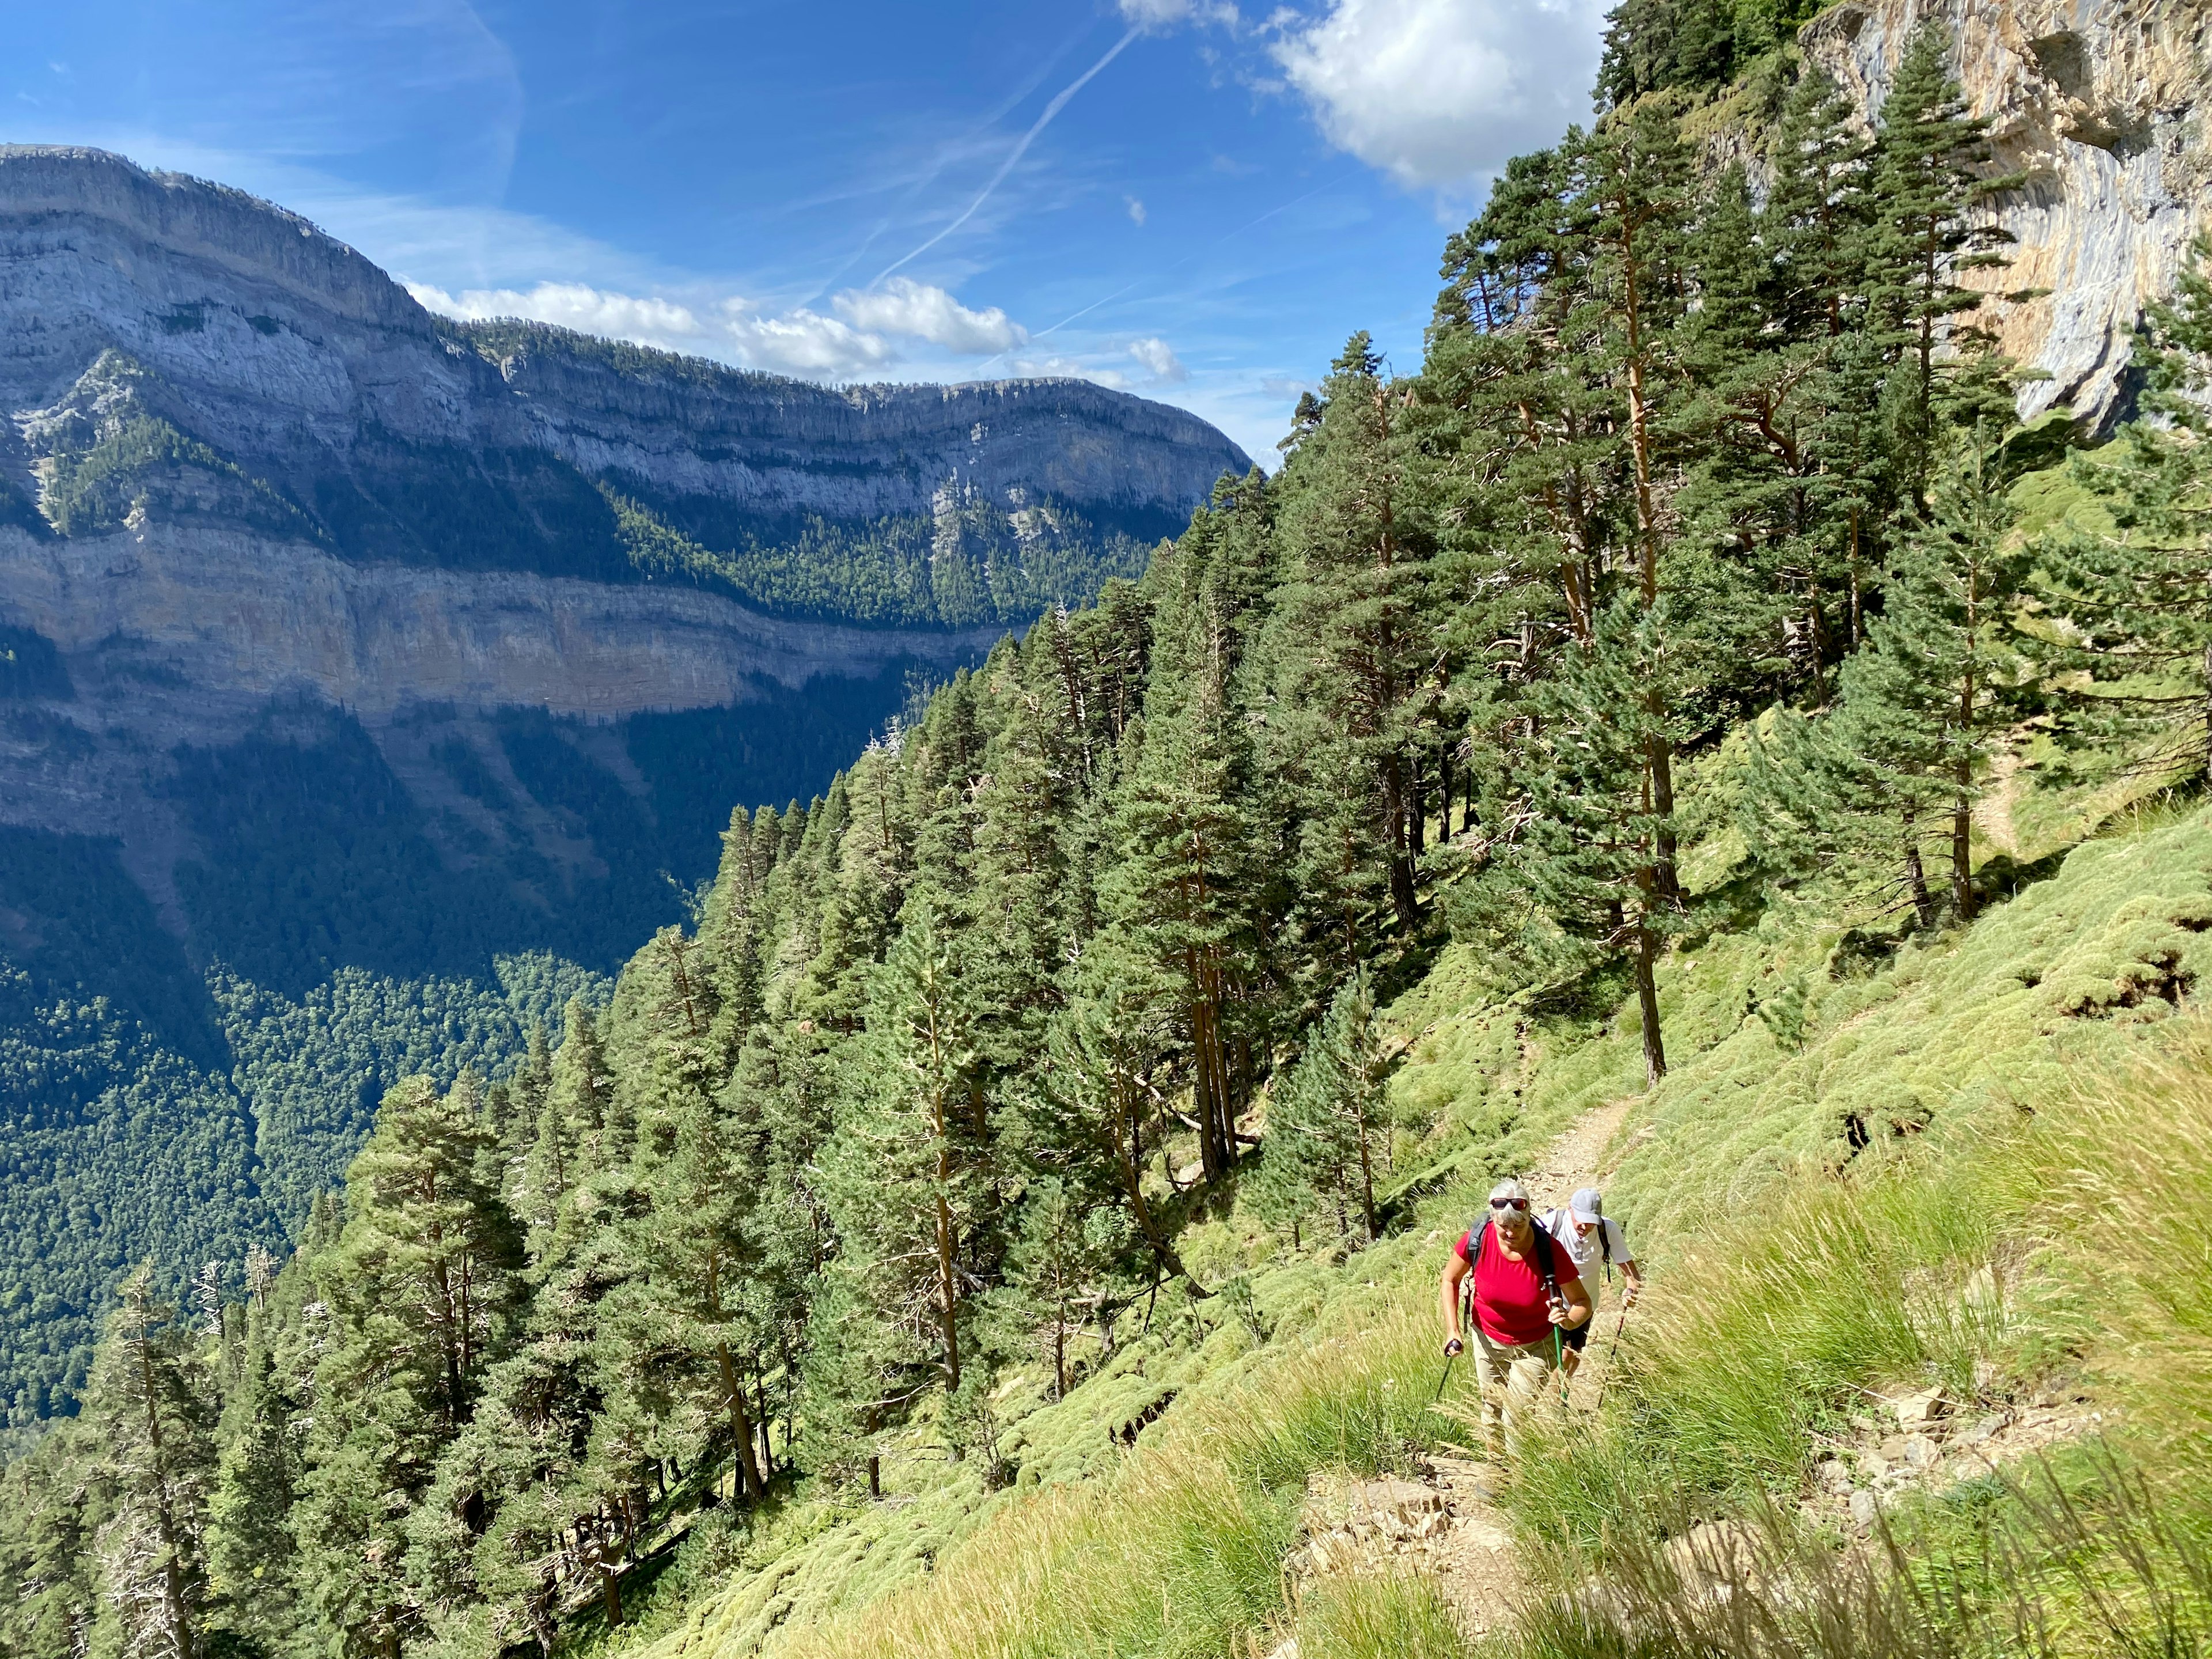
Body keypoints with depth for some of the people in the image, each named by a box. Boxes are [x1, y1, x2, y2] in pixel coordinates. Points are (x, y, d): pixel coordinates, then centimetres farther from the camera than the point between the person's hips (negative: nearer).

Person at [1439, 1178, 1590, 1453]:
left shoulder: (1549, 1251, -29)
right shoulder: (1477, 1240, -24)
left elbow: (1582, 1301, -19)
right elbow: (1449, 1281, -6)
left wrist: (1569, 1321, -41)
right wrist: (1453, 1331, -15)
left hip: (1534, 1347, -3)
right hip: (1488, 1340, 3)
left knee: (1516, 1419, -4)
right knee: (1492, 1409, 20)